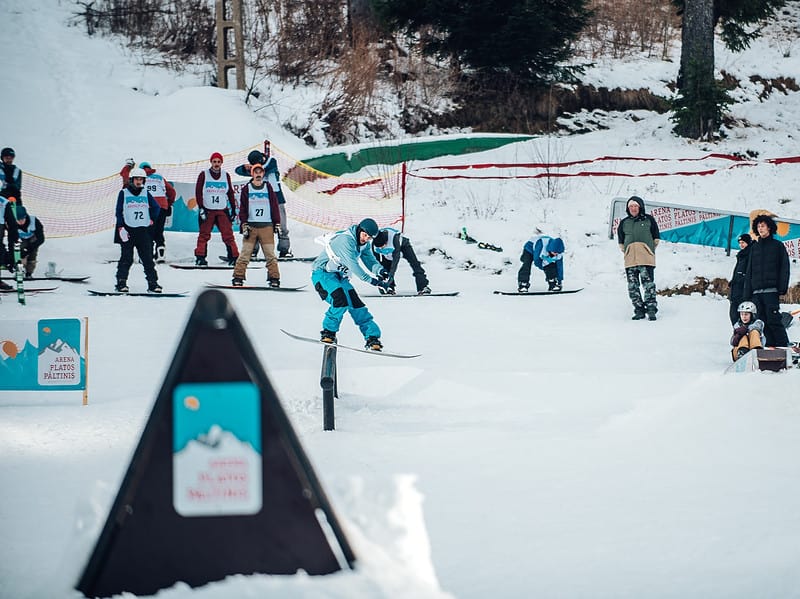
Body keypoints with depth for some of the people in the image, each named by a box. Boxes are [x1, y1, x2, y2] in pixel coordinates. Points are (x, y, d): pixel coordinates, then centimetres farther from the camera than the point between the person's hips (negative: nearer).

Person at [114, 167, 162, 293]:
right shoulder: (123, 193, 2)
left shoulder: (146, 193, 11)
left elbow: (156, 207, 22)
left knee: (147, 259, 1)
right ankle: (121, 283, 1)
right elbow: (119, 211, 0)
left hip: (143, 231, 3)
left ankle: (153, 283, 3)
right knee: (127, 258, -5)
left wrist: (152, 219, 11)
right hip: (128, 230, -3)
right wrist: (120, 227, -9)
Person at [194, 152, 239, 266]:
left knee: (228, 234, -5)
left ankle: (233, 257, -5)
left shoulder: (226, 176, 10)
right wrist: (201, 208, -8)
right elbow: (198, 192, 0)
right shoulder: (203, 175, 2)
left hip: (222, 210, 2)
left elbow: (230, 193, 16)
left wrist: (233, 209, 13)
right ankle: (200, 257, 0)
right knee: (204, 234, -4)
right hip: (207, 210, -2)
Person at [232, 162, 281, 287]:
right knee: (245, 253, -5)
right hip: (251, 226, -1)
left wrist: (277, 224, 5)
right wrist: (244, 224, -4)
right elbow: (242, 208, 5)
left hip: (267, 226, 1)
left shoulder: (268, 188, 10)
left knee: (270, 254, -3)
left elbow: (274, 206, 10)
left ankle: (274, 278, 1)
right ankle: (238, 277, -3)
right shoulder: (246, 189, 7)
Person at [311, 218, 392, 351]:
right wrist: (371, 280, -37)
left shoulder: (365, 244, 3)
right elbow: (353, 264, -32)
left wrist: (380, 270, -26)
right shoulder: (345, 240, -26)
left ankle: (372, 337, 1)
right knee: (340, 300, -28)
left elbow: (369, 260, -2)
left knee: (356, 304, -5)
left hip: (340, 277, 8)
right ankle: (328, 333, -13)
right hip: (322, 273, -8)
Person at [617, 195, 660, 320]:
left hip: (646, 258, -3)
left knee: (648, 284, -12)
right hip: (630, 258, 3)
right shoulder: (624, 223, 19)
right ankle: (639, 310, 3)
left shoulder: (649, 220, 11)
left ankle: (651, 309, -9)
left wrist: (650, 249, 10)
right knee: (632, 285, -2)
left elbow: (656, 238, 15)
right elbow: (621, 241, 27)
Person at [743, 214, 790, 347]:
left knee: (773, 320, -15)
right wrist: (747, 294, 11)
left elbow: (784, 268, 1)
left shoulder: (777, 245, 8)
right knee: (763, 322, -1)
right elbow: (749, 272, 20)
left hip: (771, 290, -5)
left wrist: (783, 287, -12)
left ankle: (784, 347, -15)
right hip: (756, 291, 5)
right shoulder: (754, 247, 21)